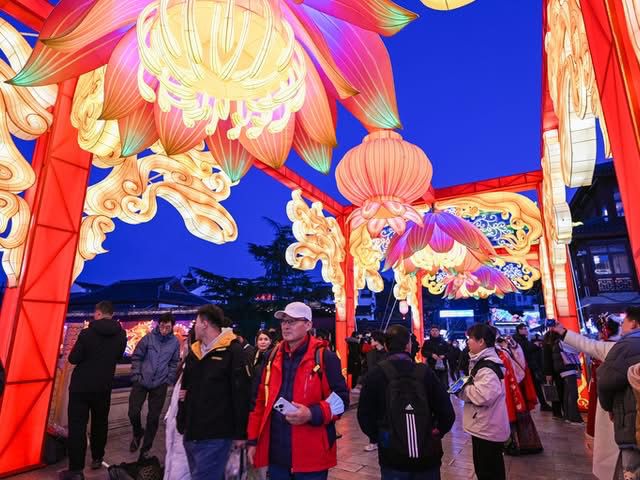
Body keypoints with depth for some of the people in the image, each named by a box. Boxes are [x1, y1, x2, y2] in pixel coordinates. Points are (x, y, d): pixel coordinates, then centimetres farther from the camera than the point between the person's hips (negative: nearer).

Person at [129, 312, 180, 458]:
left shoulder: (175, 342, -5)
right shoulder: (148, 338, -9)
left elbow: (174, 363, 5)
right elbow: (136, 357, -1)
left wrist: (169, 380, 0)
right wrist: (136, 375, -6)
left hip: (160, 385, 1)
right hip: (141, 381, 0)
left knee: (153, 418, 5)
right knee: (133, 412, 0)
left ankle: (145, 449, 24)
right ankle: (138, 433, 34)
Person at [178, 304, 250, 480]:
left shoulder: (233, 351, -13)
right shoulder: (194, 351, 11)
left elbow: (241, 395, -15)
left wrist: (240, 433, -13)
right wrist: (182, 424, 17)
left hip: (215, 436, -8)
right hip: (192, 433, 8)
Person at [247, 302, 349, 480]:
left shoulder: (324, 357, -10)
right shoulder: (273, 356, 7)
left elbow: (341, 398, -9)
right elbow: (261, 401, 12)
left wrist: (312, 414, -24)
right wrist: (253, 440, 9)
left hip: (311, 457, -5)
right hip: (275, 454, 5)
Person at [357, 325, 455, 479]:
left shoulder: (376, 374, -9)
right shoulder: (425, 371, -8)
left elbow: (365, 415, -7)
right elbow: (447, 413, -4)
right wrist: (435, 434, 11)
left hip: (392, 455, -1)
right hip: (427, 454, 1)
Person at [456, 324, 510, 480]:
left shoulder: (487, 367, -25)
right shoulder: (482, 361, 7)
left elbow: (484, 396, -34)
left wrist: (462, 389, -20)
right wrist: (465, 387, 2)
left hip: (487, 429, -10)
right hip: (485, 427, 10)